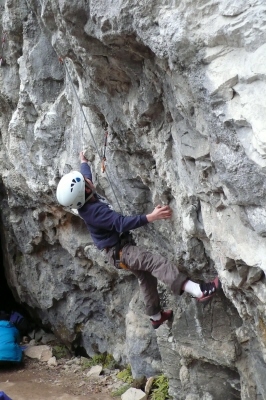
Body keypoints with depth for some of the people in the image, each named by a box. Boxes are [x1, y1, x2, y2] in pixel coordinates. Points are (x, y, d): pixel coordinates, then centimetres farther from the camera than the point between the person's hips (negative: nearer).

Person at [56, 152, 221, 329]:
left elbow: (85, 175, 20)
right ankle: (199, 290, -46)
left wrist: (84, 162, 39)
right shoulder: (93, 210, -31)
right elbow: (121, 222, -39)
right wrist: (150, 217, -46)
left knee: (146, 276, 23)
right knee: (154, 261, -30)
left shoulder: (85, 200, -2)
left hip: (121, 248, 11)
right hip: (118, 251, -11)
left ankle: (156, 316, 39)